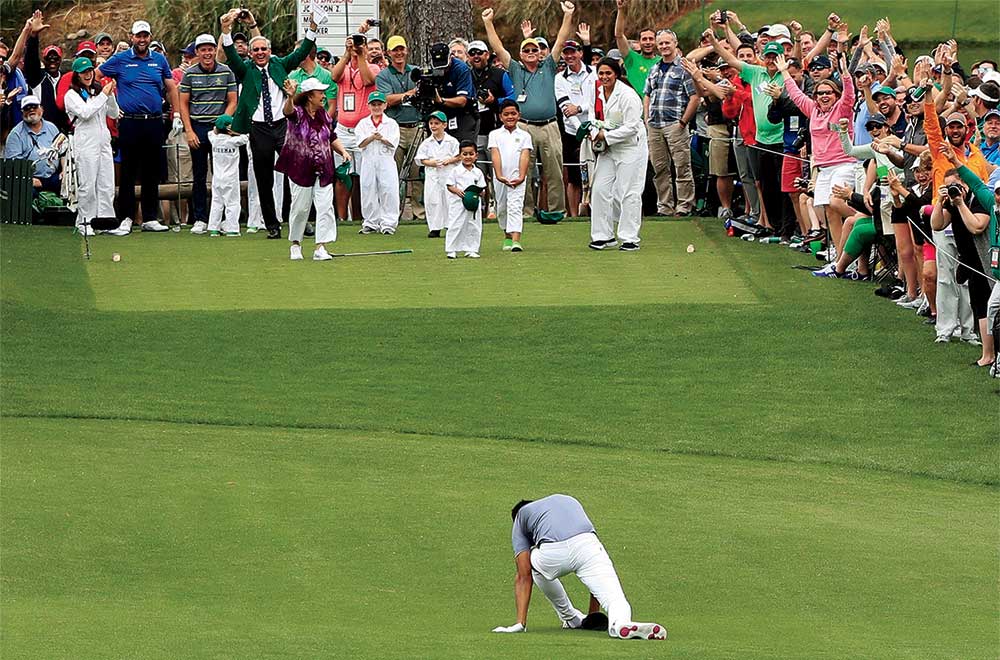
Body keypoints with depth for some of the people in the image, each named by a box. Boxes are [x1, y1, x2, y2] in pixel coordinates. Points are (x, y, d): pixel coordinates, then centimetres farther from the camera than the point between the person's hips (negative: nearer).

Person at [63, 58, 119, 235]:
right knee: (87, 185, -8)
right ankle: (84, 222, -2)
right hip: (85, 143, -6)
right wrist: (104, 95, -12)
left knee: (107, 185, 3)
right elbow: (85, 113, -15)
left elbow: (114, 114, 13)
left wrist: (111, 95, -2)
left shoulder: (98, 90, 16)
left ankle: (105, 219, 6)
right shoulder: (72, 95, -1)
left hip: (104, 142, 6)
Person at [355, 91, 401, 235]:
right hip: (368, 160, 2)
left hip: (386, 160, -2)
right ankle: (371, 223, 10)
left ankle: (388, 223, -4)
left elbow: (393, 143, -3)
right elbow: (361, 143, -2)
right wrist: (372, 137, -16)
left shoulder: (391, 123, 7)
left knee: (388, 191, -7)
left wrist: (381, 138, -15)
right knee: (368, 191, 2)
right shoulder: (363, 123, 10)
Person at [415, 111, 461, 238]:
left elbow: (459, 156, 1)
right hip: (432, 175, 2)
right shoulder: (426, 143, 6)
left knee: (449, 201, -1)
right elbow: (420, 159, 4)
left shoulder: (452, 141, 1)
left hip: (449, 174, -2)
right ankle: (434, 228, 6)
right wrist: (430, 162, -14)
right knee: (432, 201, -1)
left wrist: (449, 160, -15)